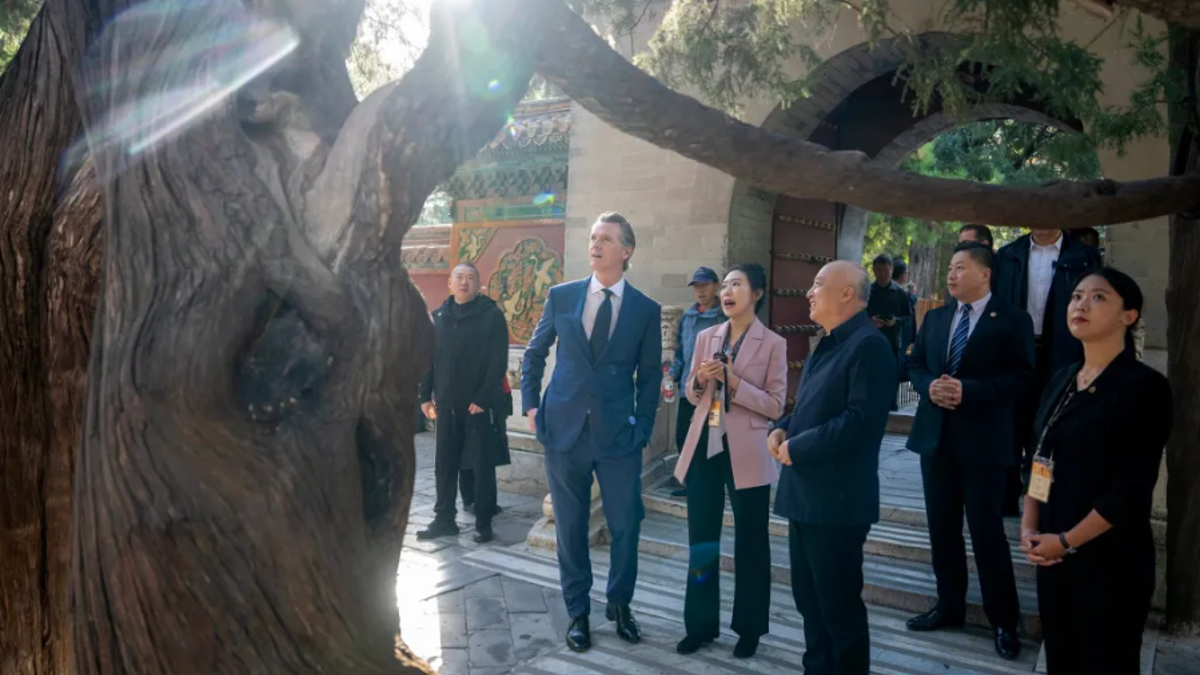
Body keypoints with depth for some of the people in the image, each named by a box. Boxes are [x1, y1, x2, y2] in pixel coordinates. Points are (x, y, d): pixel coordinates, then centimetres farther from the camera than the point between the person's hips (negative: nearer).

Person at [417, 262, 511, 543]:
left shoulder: (492, 315, -6)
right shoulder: (438, 316, 10)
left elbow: (498, 362, -11)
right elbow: (428, 358, 11)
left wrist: (483, 398, -16)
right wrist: (425, 395, 4)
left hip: (480, 404, -4)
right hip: (447, 404, 4)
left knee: (482, 465, 4)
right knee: (444, 464, 9)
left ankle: (484, 522, 14)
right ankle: (444, 519, 21)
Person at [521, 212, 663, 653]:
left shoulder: (647, 310, 1)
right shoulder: (561, 296, 3)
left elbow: (650, 376, 6)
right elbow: (535, 354, 12)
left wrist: (642, 427, 0)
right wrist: (531, 405, 5)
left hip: (618, 435, 0)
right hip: (564, 430, 1)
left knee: (626, 526, 5)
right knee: (570, 527, 9)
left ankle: (619, 605, 30)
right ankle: (578, 612, 27)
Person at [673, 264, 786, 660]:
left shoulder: (773, 344, -6)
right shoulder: (706, 337, 7)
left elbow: (776, 406, -8)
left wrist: (735, 382, -19)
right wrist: (700, 379, -9)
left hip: (745, 454, -4)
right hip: (704, 448, 4)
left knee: (750, 544, 9)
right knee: (701, 541, 12)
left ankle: (749, 629, 25)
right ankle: (701, 624, 26)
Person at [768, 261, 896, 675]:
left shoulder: (868, 345, -15)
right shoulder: (827, 345, 16)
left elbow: (860, 420, -24)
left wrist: (797, 447, -18)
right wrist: (782, 428, 3)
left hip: (837, 498, -10)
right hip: (806, 493, 10)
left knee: (839, 604, 4)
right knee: (809, 598, 19)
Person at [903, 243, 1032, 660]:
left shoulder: (1012, 321, -5)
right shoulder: (935, 318, 12)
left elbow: (1021, 376, -12)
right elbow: (915, 364, 12)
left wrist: (968, 390, -22)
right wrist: (929, 387, -9)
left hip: (983, 441, -5)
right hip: (936, 436, 6)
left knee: (987, 531, 0)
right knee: (942, 528, 13)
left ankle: (1003, 621, 16)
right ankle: (950, 605, 28)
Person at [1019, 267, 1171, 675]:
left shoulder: (1145, 386, -11)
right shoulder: (1061, 381, 8)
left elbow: (1131, 488, -16)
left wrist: (1066, 541, -14)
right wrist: (1029, 528, -1)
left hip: (1111, 561, -6)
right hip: (1052, 555, 6)